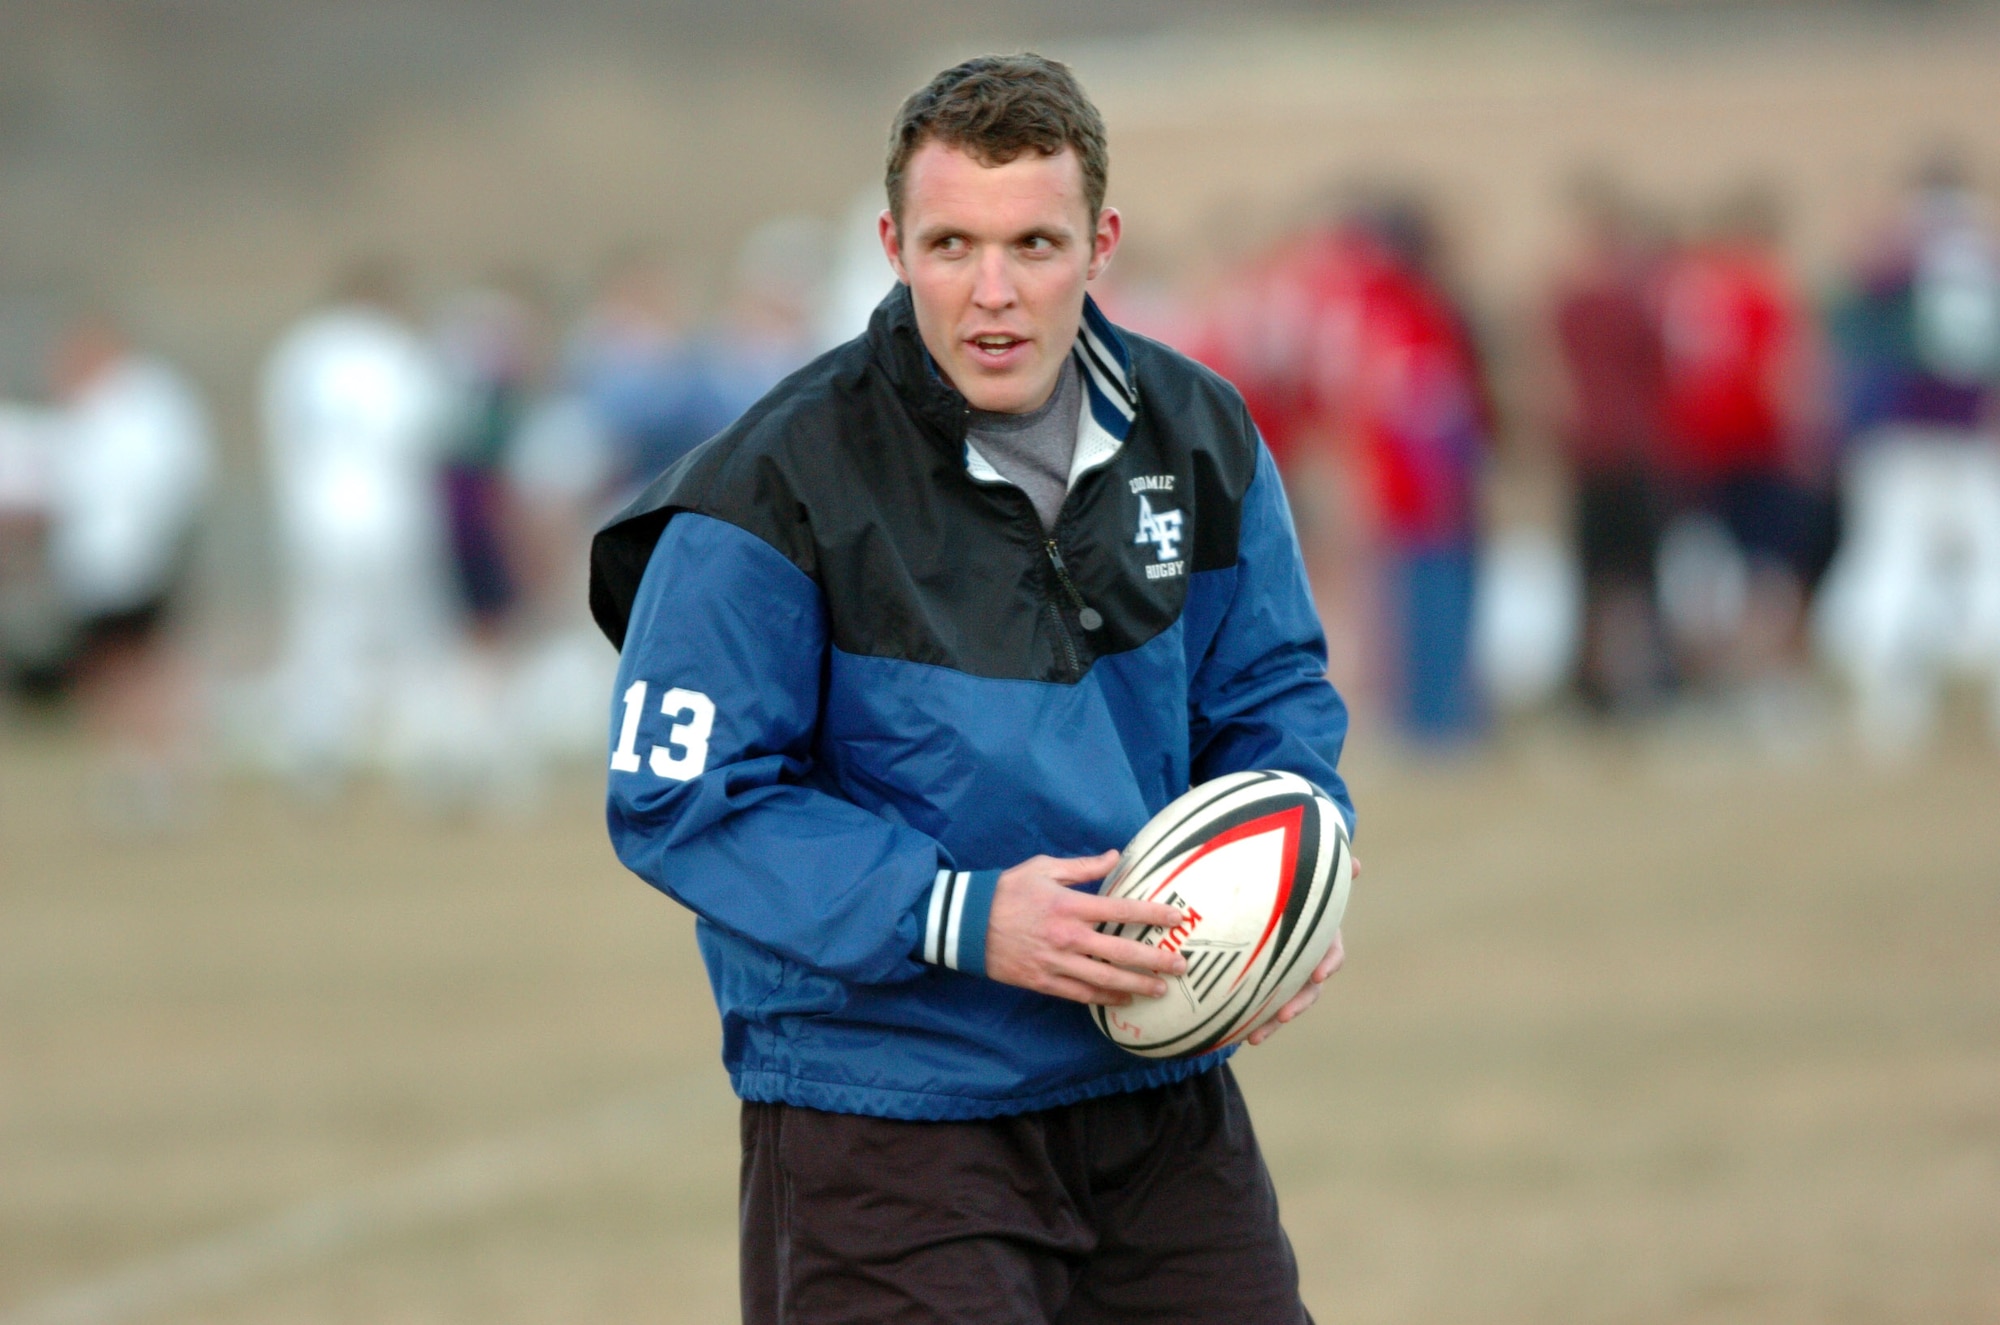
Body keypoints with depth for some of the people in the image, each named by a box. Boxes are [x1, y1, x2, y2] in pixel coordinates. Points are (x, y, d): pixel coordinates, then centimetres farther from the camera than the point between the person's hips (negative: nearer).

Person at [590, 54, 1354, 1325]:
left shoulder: (1196, 436, 3)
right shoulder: (779, 487, -15)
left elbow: (1273, 691, 15)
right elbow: (678, 799, -14)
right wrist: (959, 920, -22)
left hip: (1158, 1088, 6)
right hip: (881, 1115, -5)